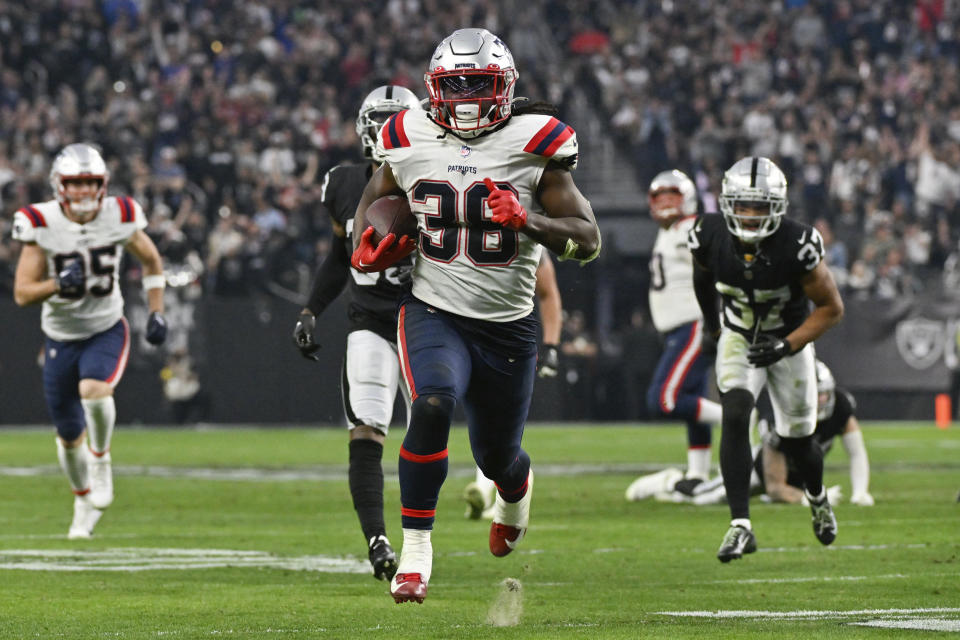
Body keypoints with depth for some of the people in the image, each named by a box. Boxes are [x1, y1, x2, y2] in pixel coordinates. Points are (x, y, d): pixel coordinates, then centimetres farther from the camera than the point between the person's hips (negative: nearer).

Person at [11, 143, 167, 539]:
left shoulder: (120, 217, -11)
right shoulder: (41, 224, -16)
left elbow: (151, 261, 8)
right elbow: (22, 293, -15)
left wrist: (156, 313, 1)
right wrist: (59, 285, -34)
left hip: (106, 330, -1)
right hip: (61, 337, 1)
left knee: (94, 391, -32)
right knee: (69, 435, 10)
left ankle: (101, 459, -3)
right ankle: (84, 500, 37)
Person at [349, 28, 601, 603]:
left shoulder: (533, 147, -9)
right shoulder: (412, 145, -1)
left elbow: (588, 241, -9)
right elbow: (376, 196, 22)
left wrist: (526, 220, -25)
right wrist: (367, 244, 2)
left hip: (508, 327, 0)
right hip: (434, 313, 0)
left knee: (497, 456, 14)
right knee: (432, 405, -31)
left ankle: (516, 491, 55)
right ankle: (416, 548, -21)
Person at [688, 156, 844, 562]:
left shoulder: (797, 246, -30)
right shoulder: (710, 238, -21)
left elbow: (831, 308, -18)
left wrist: (787, 346, -26)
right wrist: (711, 322, 13)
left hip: (790, 341, -1)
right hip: (738, 340, 1)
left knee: (796, 442, 10)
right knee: (735, 417, -23)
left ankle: (817, 497, 45)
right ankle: (740, 526, -24)